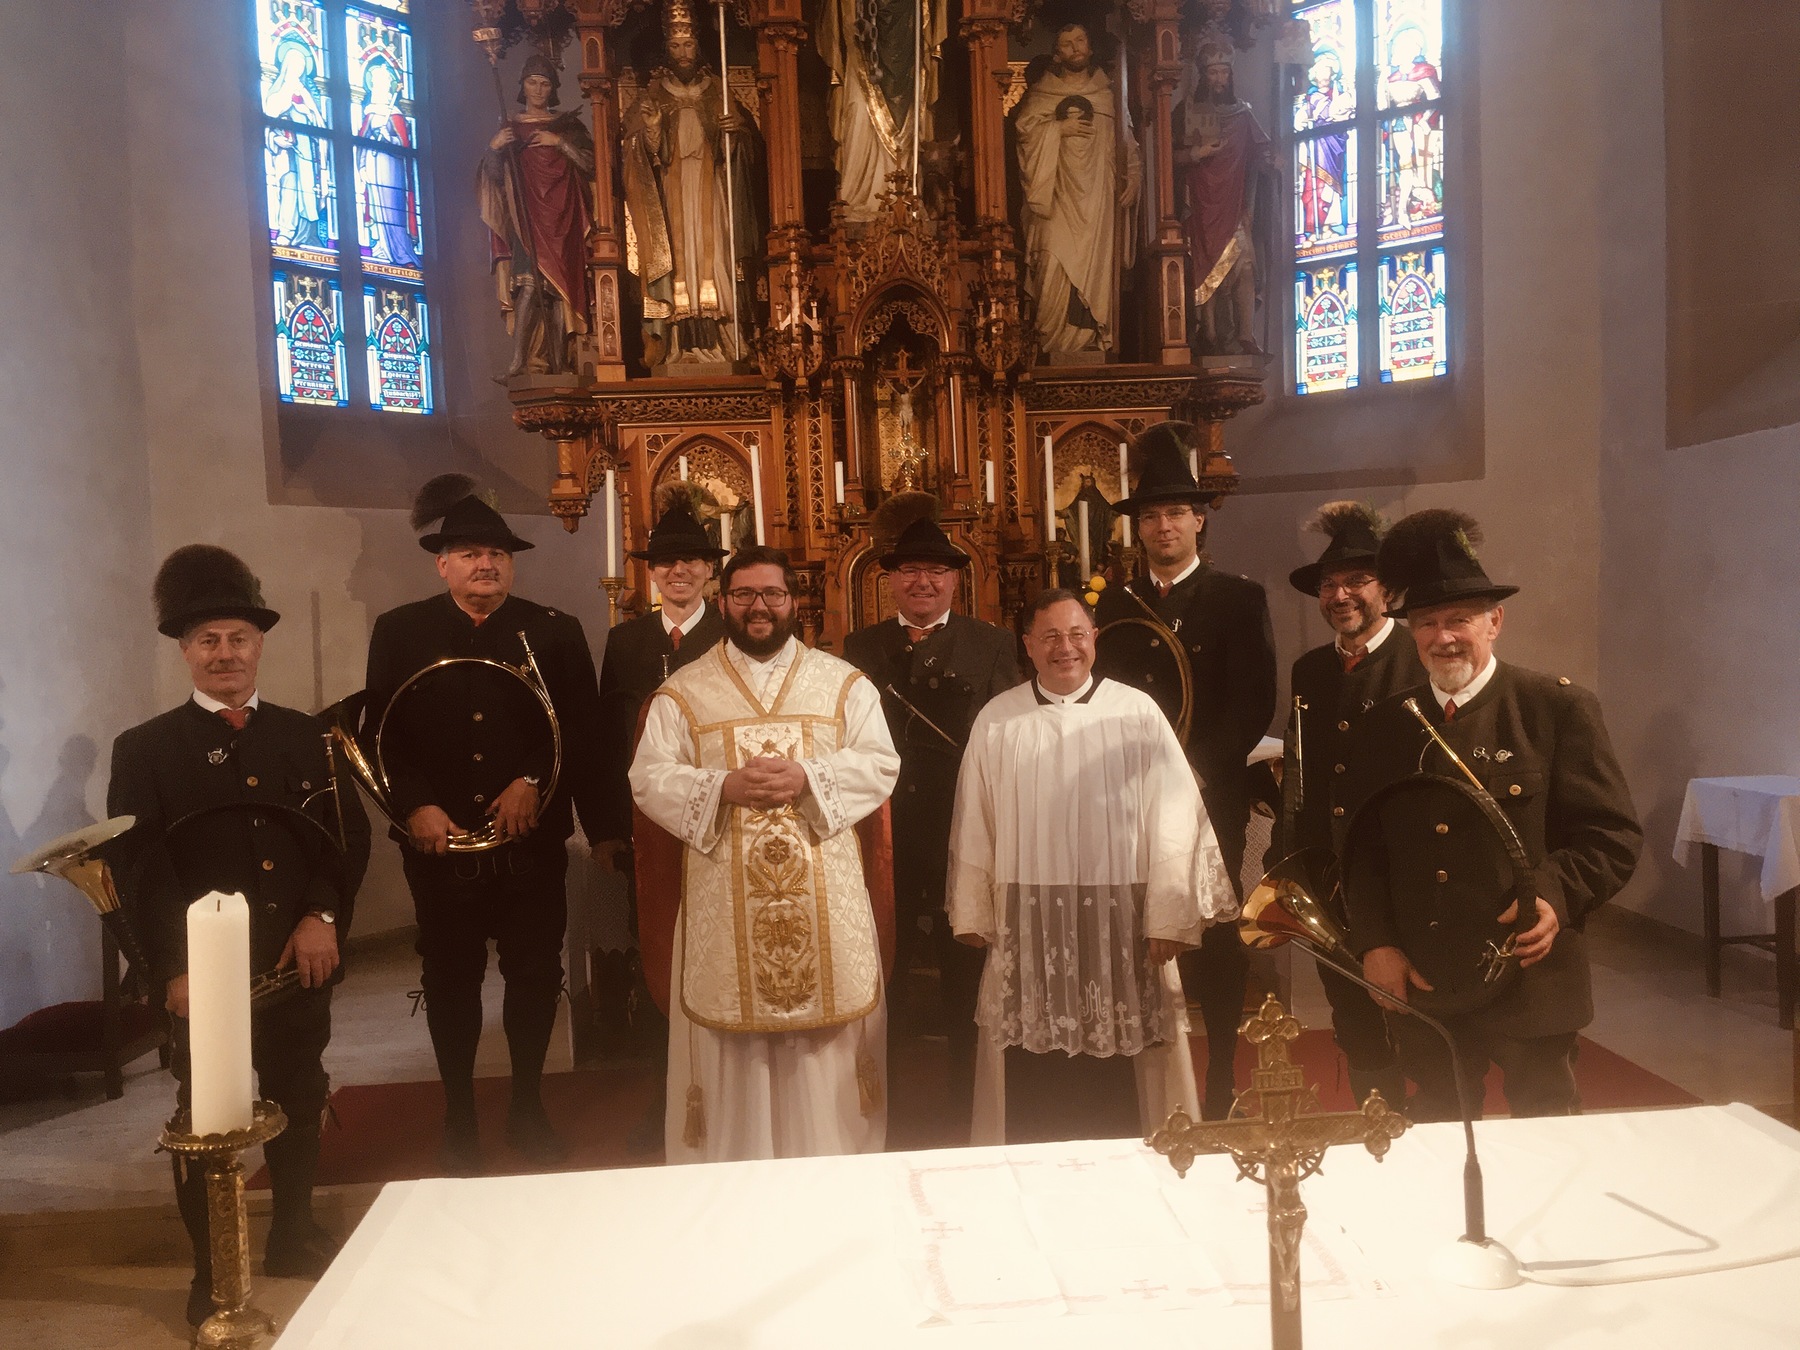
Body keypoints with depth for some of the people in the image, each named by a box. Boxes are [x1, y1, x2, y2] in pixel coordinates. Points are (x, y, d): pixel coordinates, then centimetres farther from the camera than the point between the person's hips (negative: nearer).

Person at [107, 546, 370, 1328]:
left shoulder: (307, 737, 9)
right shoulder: (144, 750, 0)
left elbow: (348, 834, 4)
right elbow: (137, 865, -8)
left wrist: (323, 915, -11)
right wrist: (175, 965, -17)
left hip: (299, 964, 3)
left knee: (299, 1102, 16)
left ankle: (294, 1236, 36)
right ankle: (211, 1271, 26)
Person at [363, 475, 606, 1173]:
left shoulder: (555, 631, 4)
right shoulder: (399, 631, 4)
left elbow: (582, 726, -3)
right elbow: (380, 733, -1)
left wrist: (533, 781, -17)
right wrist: (415, 806, -14)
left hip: (532, 841, 0)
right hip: (439, 843, 0)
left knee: (536, 975, 9)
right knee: (450, 980, 11)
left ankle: (528, 1108, 27)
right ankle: (459, 1117, 27)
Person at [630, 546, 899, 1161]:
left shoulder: (844, 683, 6)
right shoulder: (682, 691, 5)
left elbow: (880, 765, -1)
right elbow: (648, 778, -2)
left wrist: (807, 778, -17)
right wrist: (725, 786, -18)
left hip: (825, 898, 1)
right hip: (724, 900, 0)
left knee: (827, 1040, 8)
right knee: (732, 1040, 5)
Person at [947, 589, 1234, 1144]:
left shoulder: (1137, 712, -2)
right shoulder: (996, 721, 4)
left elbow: (1173, 818, -3)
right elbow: (973, 824, 7)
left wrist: (1168, 918, -7)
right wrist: (973, 914, 7)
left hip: (1121, 920, -1)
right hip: (1028, 925, 1)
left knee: (1120, 1084, 5)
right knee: (1035, 1082, 9)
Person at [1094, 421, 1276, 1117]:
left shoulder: (1240, 598, 0)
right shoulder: (1116, 603, 10)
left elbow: (1254, 704, -8)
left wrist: (1195, 771, -17)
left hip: (1210, 797, -2)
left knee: (1213, 941, 5)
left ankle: (1220, 1083, 19)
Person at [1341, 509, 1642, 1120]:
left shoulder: (1560, 708, -4)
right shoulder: (1384, 725, 7)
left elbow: (1614, 833, -6)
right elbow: (1362, 845, 8)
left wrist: (1557, 897, -23)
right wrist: (1375, 944, -3)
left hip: (1530, 979, -3)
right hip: (1418, 985, 3)